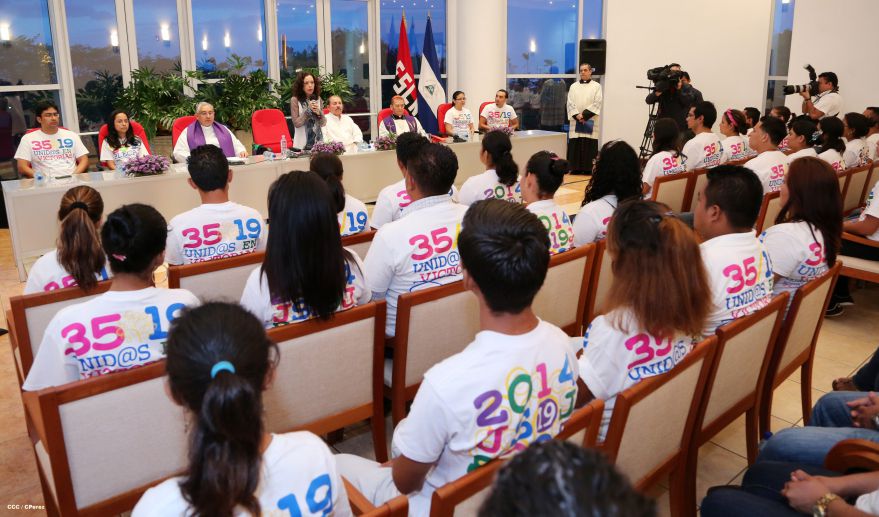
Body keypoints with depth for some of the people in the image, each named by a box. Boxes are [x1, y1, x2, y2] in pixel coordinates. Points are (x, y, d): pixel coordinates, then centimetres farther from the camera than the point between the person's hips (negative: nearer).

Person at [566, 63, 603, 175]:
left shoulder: (596, 86, 5)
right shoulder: (573, 86, 12)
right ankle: (576, 168, 3)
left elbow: (597, 103, -5)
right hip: (576, 120, 2)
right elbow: (570, 103, 4)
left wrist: (584, 114, -14)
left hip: (590, 121, -2)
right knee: (575, 145, -1)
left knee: (589, 146, -5)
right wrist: (577, 115, -11)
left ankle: (588, 168, -2)